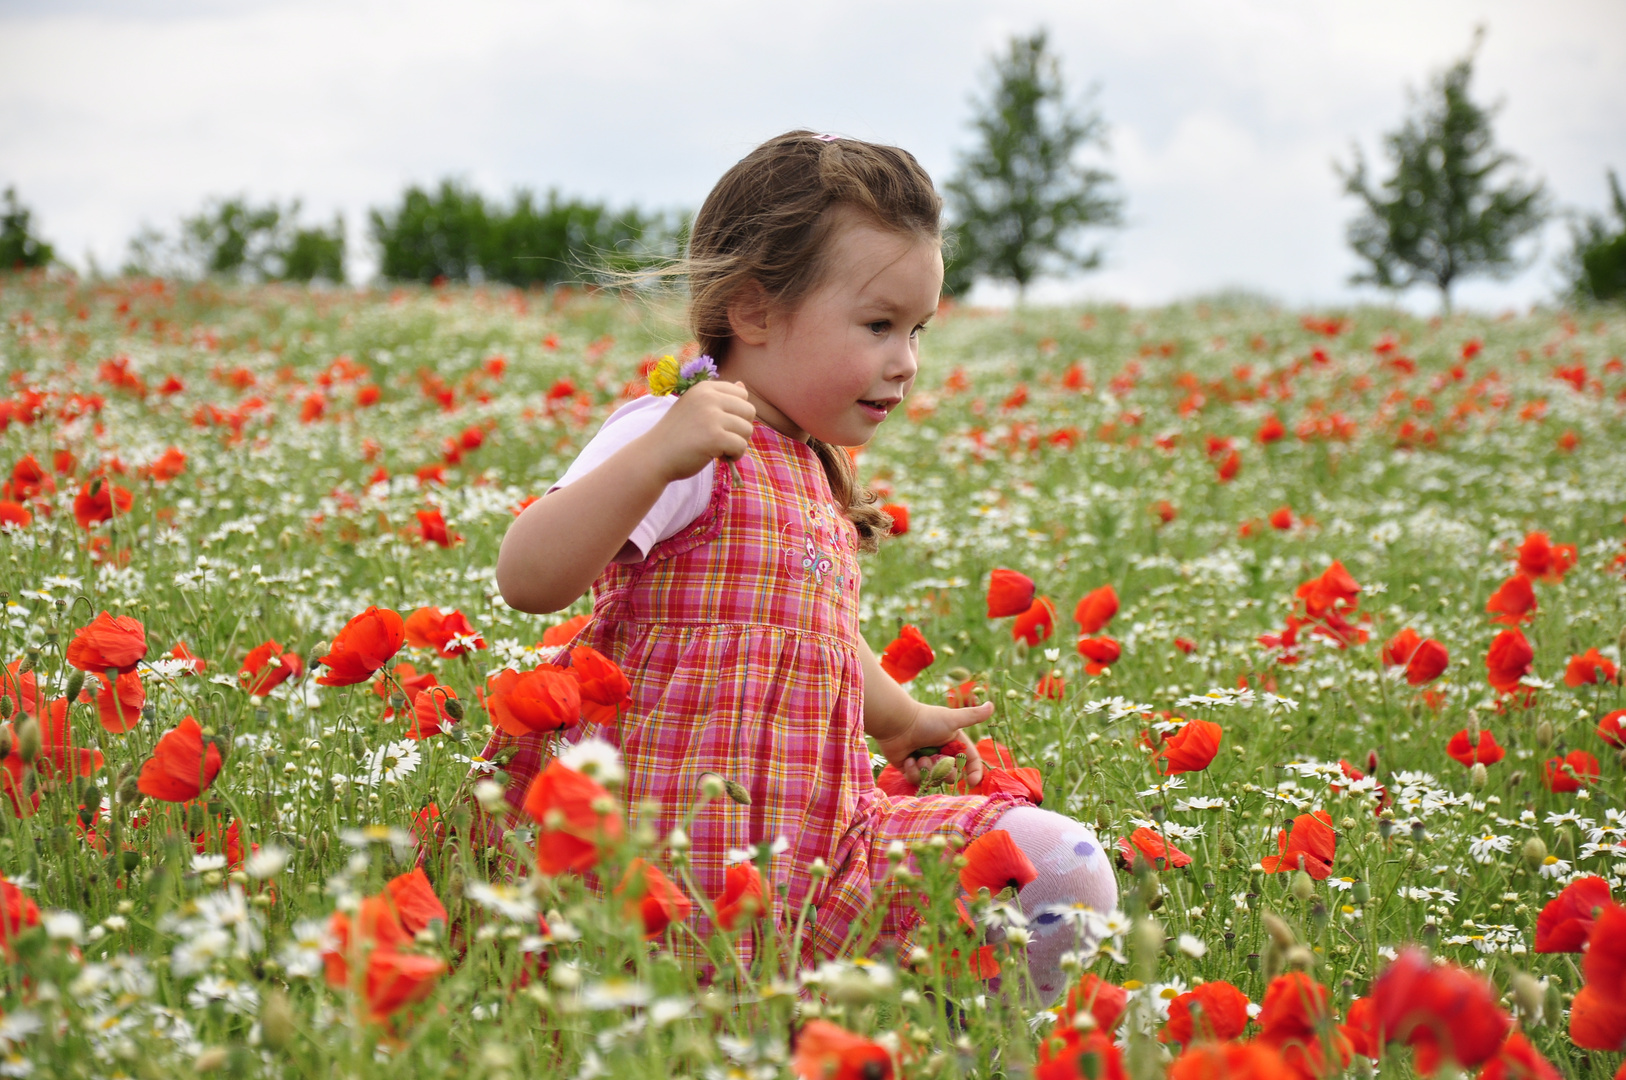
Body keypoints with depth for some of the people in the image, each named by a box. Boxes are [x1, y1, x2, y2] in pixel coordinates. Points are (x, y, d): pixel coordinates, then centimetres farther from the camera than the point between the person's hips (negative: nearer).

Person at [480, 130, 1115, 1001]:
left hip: (826, 837, 9)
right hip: (706, 855, -9)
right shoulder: (681, 446, -9)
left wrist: (900, 721, 53)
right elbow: (526, 579, -24)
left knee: (1062, 867, -3)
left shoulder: (812, 471, 22)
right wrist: (656, 456, -35)